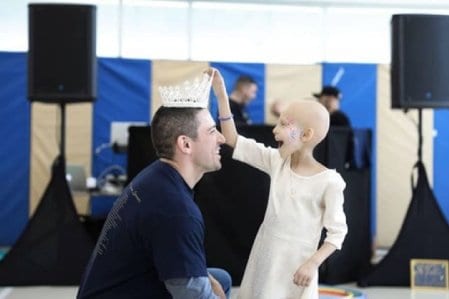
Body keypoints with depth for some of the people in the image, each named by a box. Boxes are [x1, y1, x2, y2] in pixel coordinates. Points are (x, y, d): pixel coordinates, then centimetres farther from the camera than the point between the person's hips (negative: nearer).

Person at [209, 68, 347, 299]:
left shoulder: (329, 181, -12)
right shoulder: (277, 162, 2)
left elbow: (337, 231, -8)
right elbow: (233, 140, 4)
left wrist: (313, 263, -20)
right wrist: (221, 94, -2)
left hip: (296, 265, -5)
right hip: (264, 258, 5)